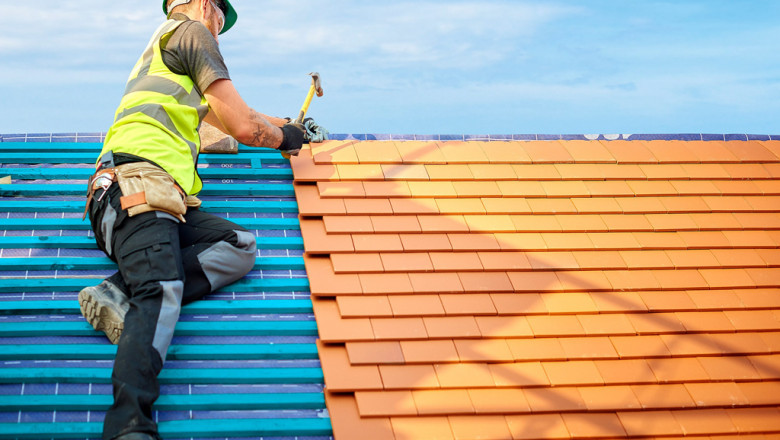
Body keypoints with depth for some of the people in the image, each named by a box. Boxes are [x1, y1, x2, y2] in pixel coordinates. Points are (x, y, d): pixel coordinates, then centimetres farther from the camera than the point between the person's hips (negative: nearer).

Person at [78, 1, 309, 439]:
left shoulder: (161, 49, 38)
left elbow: (222, 117, 55)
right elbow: (243, 126, 4)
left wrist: (279, 124, 62)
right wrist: (283, 137, 24)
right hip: (138, 184, -9)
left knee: (241, 246, -6)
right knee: (162, 292, -28)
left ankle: (122, 293, -23)